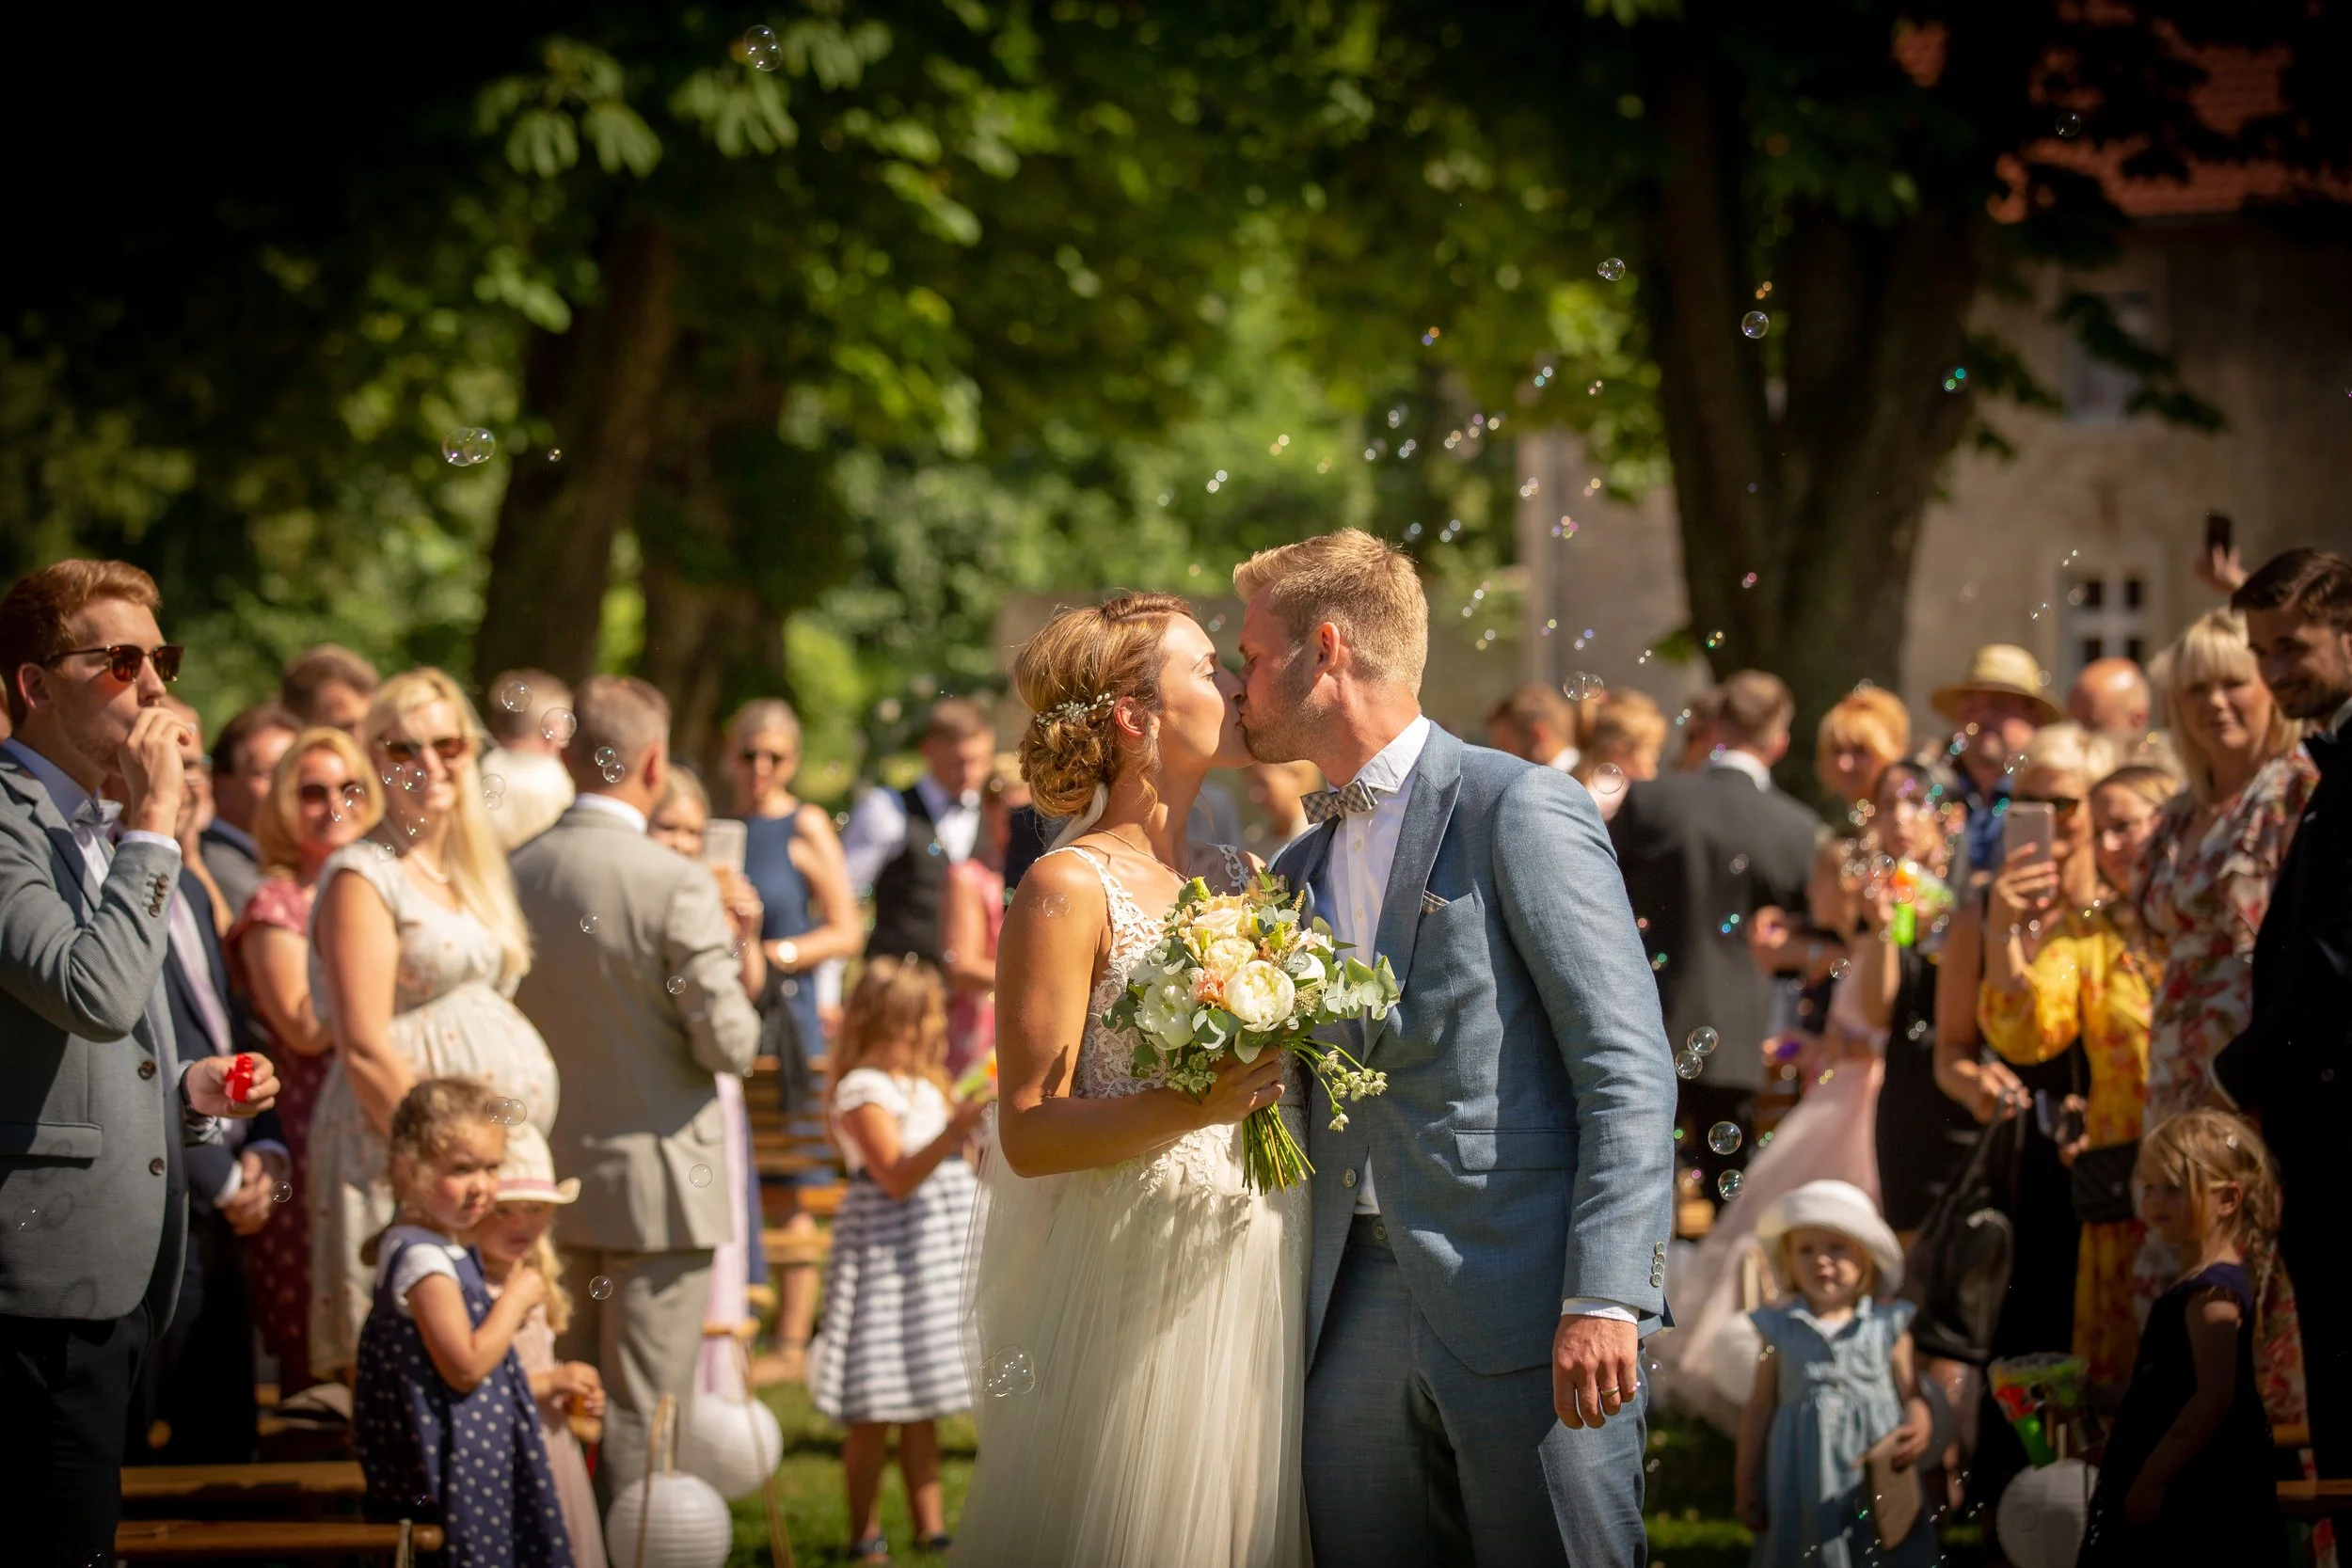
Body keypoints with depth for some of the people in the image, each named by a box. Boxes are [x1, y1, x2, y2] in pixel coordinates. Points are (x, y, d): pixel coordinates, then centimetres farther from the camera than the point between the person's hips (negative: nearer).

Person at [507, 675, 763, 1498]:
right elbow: (728, 1043, -15)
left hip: (553, 1182, 5)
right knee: (642, 1417, 0)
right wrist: (737, 991, 5)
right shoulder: (677, 886, -16)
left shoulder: (512, 875, -1)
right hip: (656, 1186, -5)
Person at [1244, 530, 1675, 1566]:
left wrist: (1604, 1298, -18)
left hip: (1525, 1303, -7)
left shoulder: (1521, 809, -4)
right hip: (1354, 1316, 7)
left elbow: (1628, 1072, -10)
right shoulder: (1300, 870, 20)